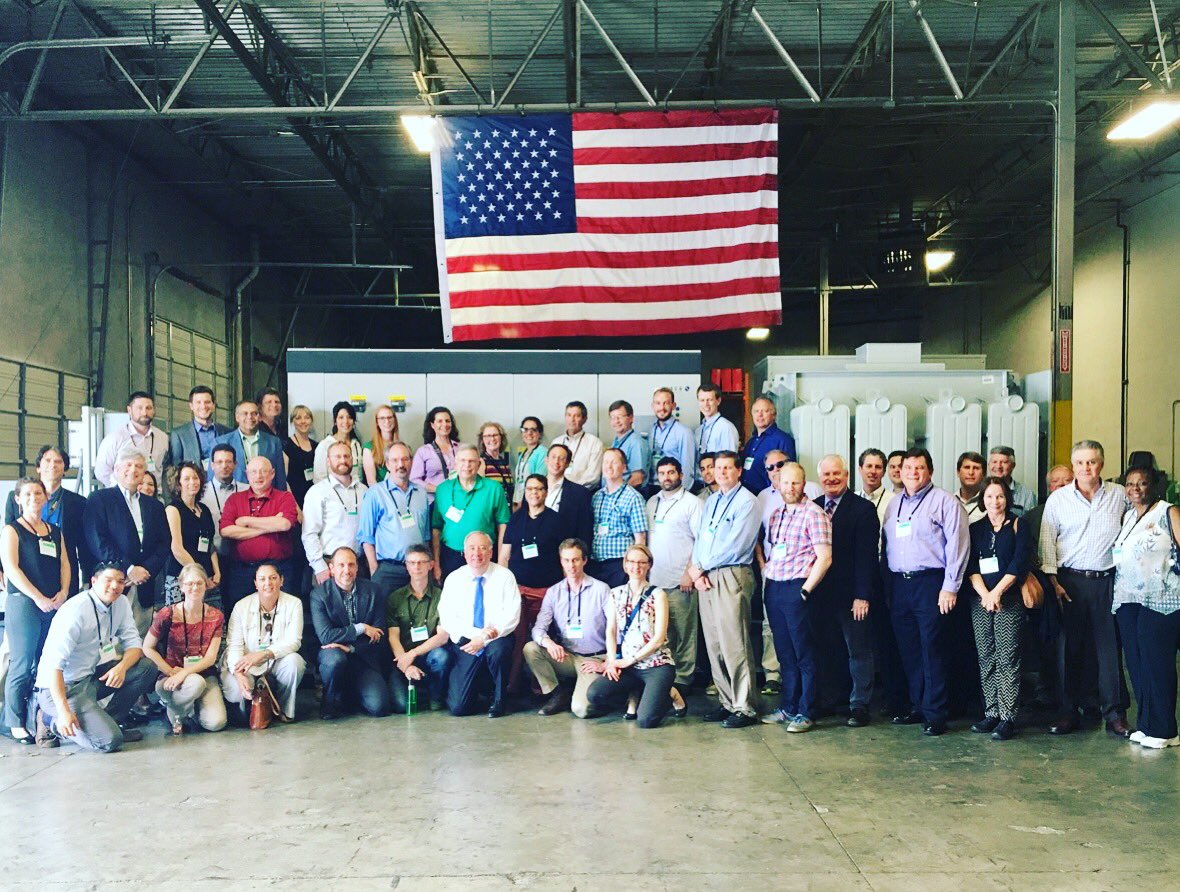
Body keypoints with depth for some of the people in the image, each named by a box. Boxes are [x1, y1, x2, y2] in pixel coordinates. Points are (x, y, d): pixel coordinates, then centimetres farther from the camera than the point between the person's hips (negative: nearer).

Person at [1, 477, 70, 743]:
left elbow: (64, 564, 14)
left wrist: (63, 592, -4)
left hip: (54, 605, 5)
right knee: (22, 666, -5)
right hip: (23, 603, -5)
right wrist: (38, 598, -14)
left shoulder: (55, 532, 18)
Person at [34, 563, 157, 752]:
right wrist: (63, 710, -32)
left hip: (91, 677, 8)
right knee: (109, 740, -23)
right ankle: (52, 722, 0)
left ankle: (110, 721, 1)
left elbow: (134, 644, 1)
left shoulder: (121, 603, 1)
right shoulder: (75, 610, -22)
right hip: (62, 687, -8)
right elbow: (53, 664, -27)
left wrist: (122, 666, -23)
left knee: (147, 668, -8)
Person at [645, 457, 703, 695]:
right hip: (654, 578, 5)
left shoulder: (692, 503, -1)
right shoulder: (652, 503, 17)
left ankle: (683, 679, 4)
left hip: (680, 581, -5)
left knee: (684, 633, -2)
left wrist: (690, 572, -13)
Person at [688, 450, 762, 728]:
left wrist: (699, 567, -7)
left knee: (734, 645, -8)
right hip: (706, 579, 8)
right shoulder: (711, 501, 19)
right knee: (714, 645, 8)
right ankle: (727, 702, 16)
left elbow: (734, 546, -14)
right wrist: (697, 572, -1)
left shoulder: (746, 502, -6)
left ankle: (744, 708, -2)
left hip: (731, 577, -8)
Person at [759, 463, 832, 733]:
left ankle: (805, 713, 7)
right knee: (784, 653, 13)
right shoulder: (776, 514, 14)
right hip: (773, 587, 7)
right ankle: (787, 707, 21)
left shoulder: (813, 514, -8)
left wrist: (805, 590, -13)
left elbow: (824, 558, -12)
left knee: (804, 654, 0)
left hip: (797, 589, -7)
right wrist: (765, 572, 8)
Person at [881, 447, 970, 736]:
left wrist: (950, 587, -14)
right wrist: (887, 586, 12)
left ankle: (935, 714, 3)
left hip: (930, 583, -6)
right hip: (898, 584, 6)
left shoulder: (944, 501, -3)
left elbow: (958, 544, -9)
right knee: (908, 650, 11)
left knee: (932, 650, -4)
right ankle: (917, 707, 21)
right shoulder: (894, 504, 17)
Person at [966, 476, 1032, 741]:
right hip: (980, 601, 4)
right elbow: (971, 566, 5)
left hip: (1009, 600, -3)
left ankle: (1007, 717, -5)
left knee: (1007, 658, -7)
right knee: (986, 659, 4)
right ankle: (991, 714, 10)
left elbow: (1020, 563, -6)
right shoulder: (975, 529, 13)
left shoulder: (1018, 526, 4)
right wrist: (984, 594, -10)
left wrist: (997, 592, -12)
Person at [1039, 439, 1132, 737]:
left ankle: (1115, 713, 11)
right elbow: (1047, 542, 3)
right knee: (1068, 648, 4)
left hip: (1106, 581, 0)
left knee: (1109, 647, 2)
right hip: (1069, 581, 0)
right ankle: (1069, 711, 13)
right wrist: (1053, 581, -4)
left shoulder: (1119, 495, 6)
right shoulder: (1058, 499, 3)